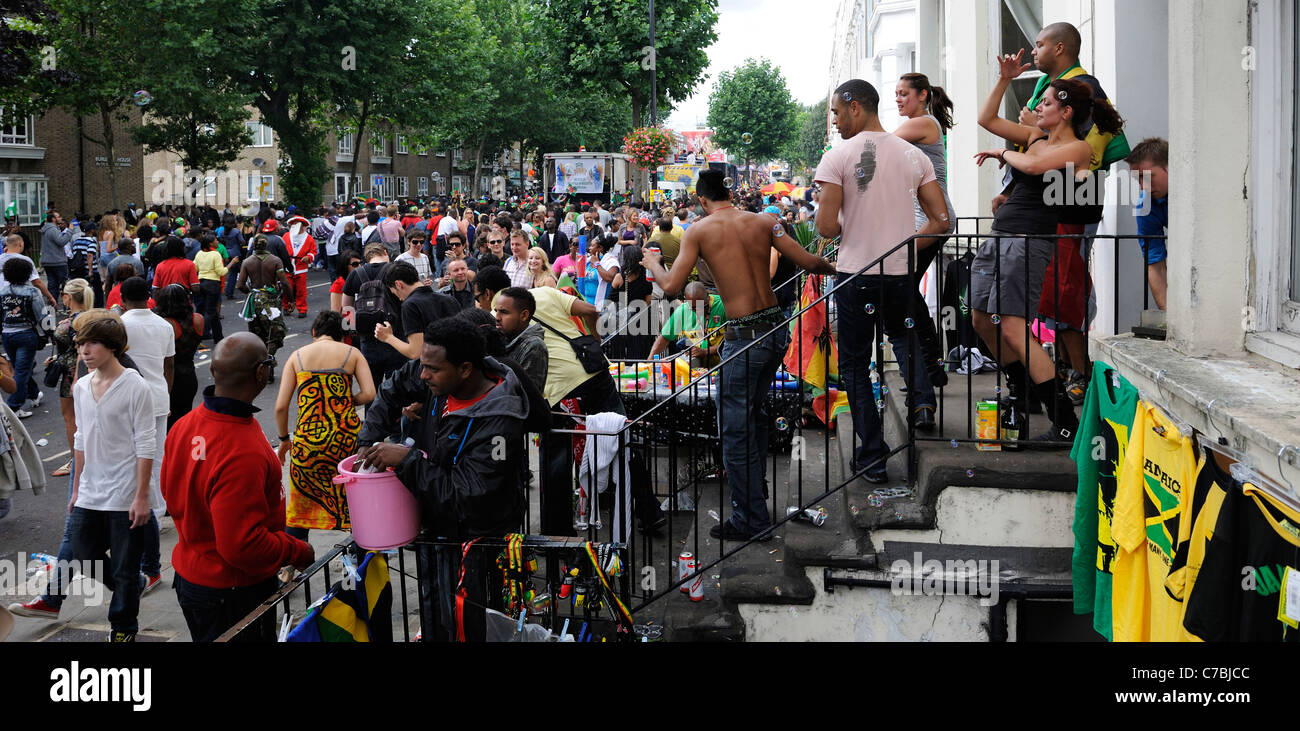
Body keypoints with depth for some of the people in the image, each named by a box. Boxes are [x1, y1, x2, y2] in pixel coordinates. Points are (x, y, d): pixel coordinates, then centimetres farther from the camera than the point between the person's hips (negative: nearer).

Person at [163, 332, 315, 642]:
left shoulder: (184, 425, -3)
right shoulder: (243, 453, -31)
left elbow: (172, 497, 11)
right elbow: (243, 546, -29)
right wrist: (299, 552, -15)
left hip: (189, 576, 9)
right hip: (234, 594, -9)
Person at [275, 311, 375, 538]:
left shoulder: (297, 356, 9)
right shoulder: (352, 353, 7)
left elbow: (281, 406, 3)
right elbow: (369, 394, -6)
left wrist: (284, 439, 17)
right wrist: (346, 402, 13)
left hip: (307, 439, 1)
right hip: (346, 437, 0)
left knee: (301, 502, 15)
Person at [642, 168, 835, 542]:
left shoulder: (699, 231, -5)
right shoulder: (763, 221, 5)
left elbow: (671, 286, -10)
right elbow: (810, 263, 0)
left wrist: (652, 263, 11)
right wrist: (836, 269, 21)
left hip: (746, 337, -6)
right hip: (777, 329, 6)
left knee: (734, 428, 4)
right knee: (754, 412, 26)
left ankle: (751, 520, 6)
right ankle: (754, 489, 40)